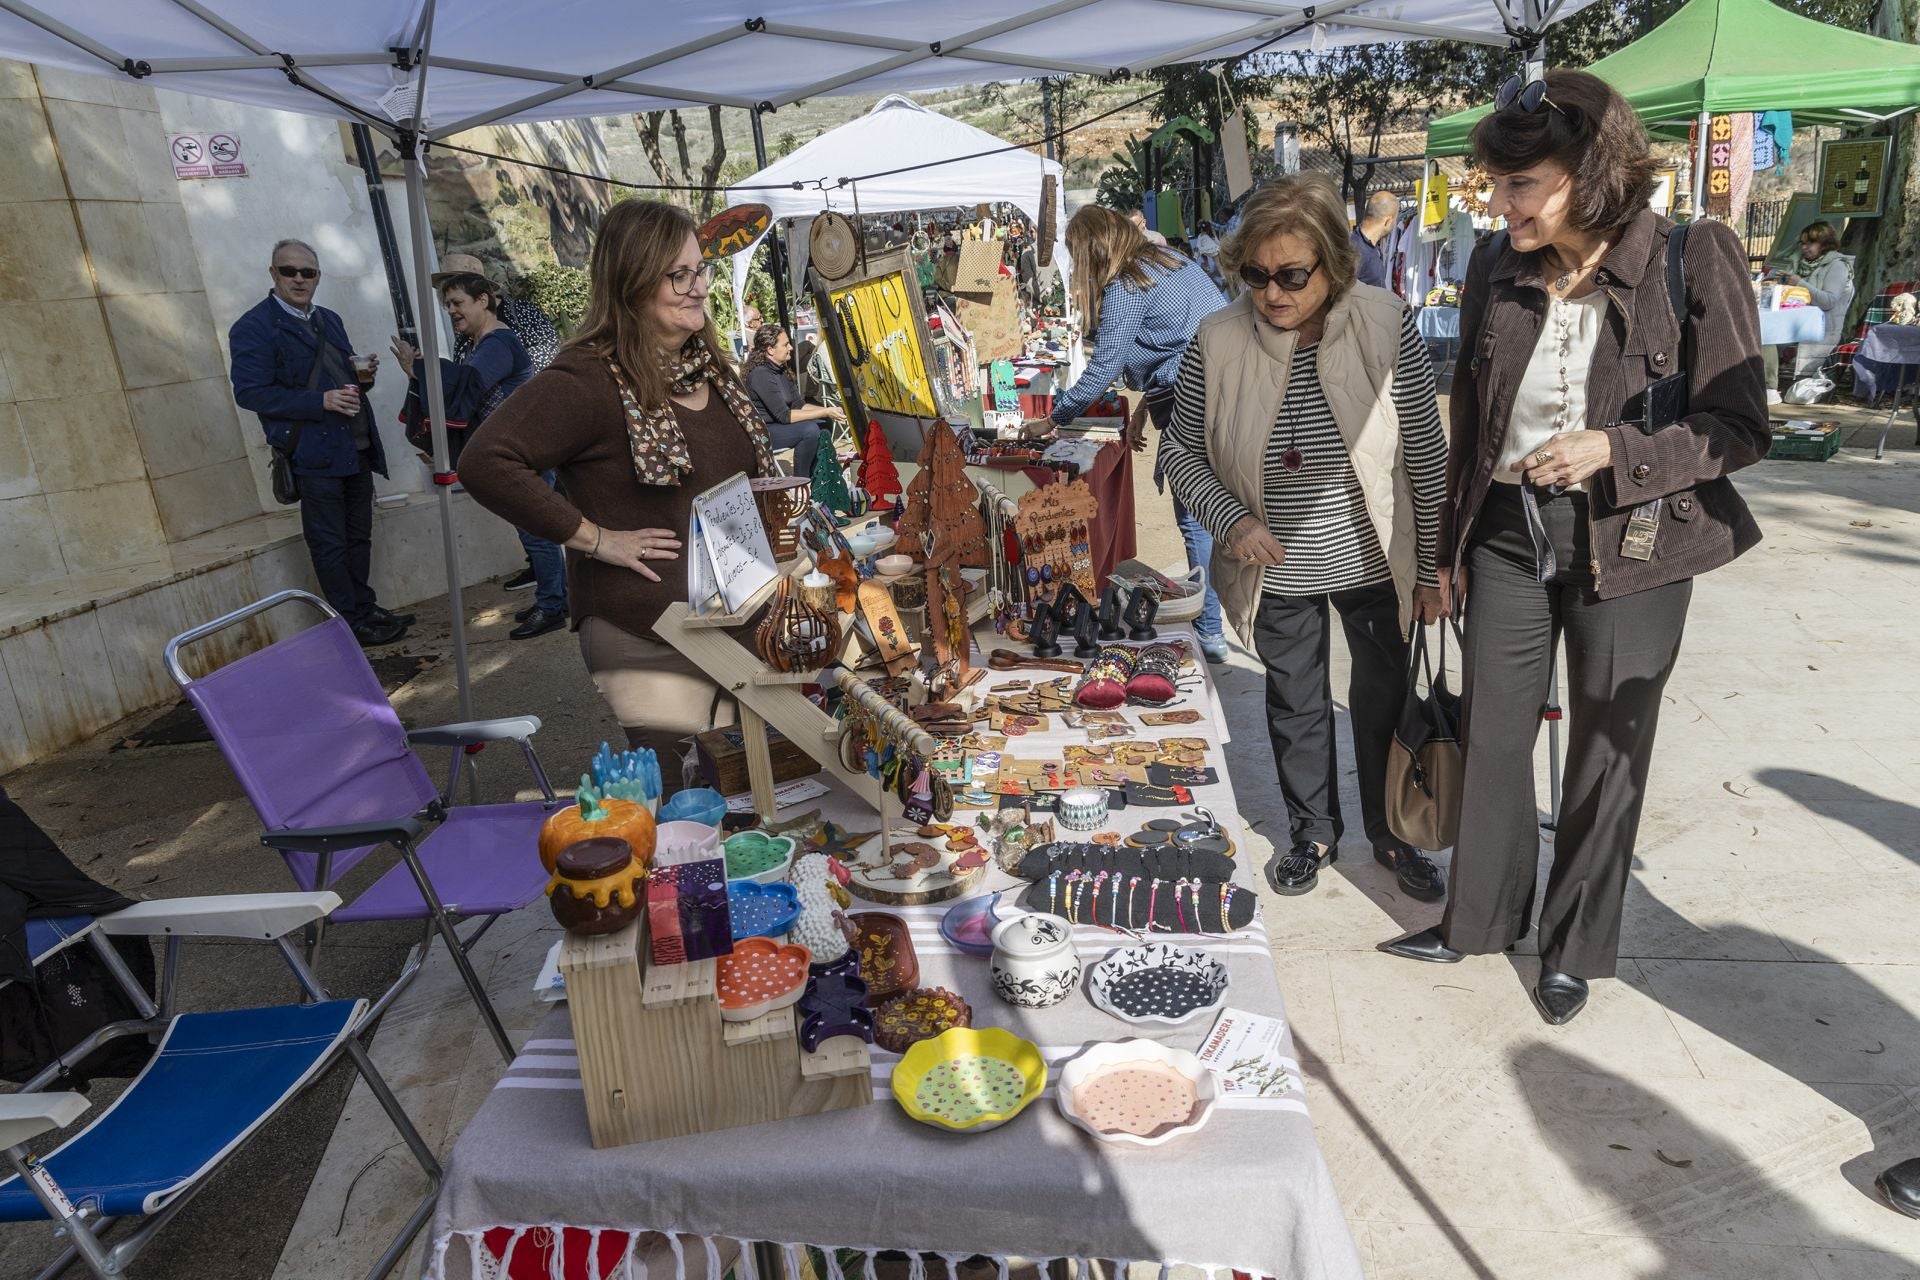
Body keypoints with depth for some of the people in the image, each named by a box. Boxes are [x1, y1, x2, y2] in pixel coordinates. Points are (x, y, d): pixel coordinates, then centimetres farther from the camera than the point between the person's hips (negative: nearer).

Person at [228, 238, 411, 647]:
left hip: (356, 447, 8)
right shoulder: (253, 328, -8)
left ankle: (364, 608, 27)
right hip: (314, 454, -8)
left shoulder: (329, 320, 16)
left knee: (359, 537, 16)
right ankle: (351, 624, 6)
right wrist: (321, 402, -22)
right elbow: (250, 392, -15)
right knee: (329, 545, -1)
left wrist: (363, 372, 1)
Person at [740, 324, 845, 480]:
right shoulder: (761, 375, -22)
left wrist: (828, 411, -8)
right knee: (810, 430, -26)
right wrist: (825, 412, -23)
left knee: (824, 423, 3)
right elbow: (784, 416, -25)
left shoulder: (780, 369, 7)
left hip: (776, 424, 10)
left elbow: (798, 404, 8)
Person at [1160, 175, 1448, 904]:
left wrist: (1431, 569, -4)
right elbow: (1181, 452, -3)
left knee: (1384, 704, 16)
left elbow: (1427, 458, -8)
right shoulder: (1218, 343, -14)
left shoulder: (1387, 328, -16)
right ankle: (1313, 833, 41)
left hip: (1374, 566, 0)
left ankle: (1391, 836, 40)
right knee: (1296, 708, 18)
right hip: (1278, 573, 1)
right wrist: (1231, 519, -20)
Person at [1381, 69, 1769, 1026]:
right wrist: (1451, 545, 12)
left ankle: (1574, 947, 30)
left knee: (1606, 754, 10)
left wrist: (1614, 451, -25)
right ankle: (1480, 918, 31)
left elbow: (1740, 428, -8)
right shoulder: (1497, 271, 0)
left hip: (1631, 546, -3)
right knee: (1491, 736, 11)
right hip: (1508, 529, 4)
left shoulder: (1694, 263, -12)